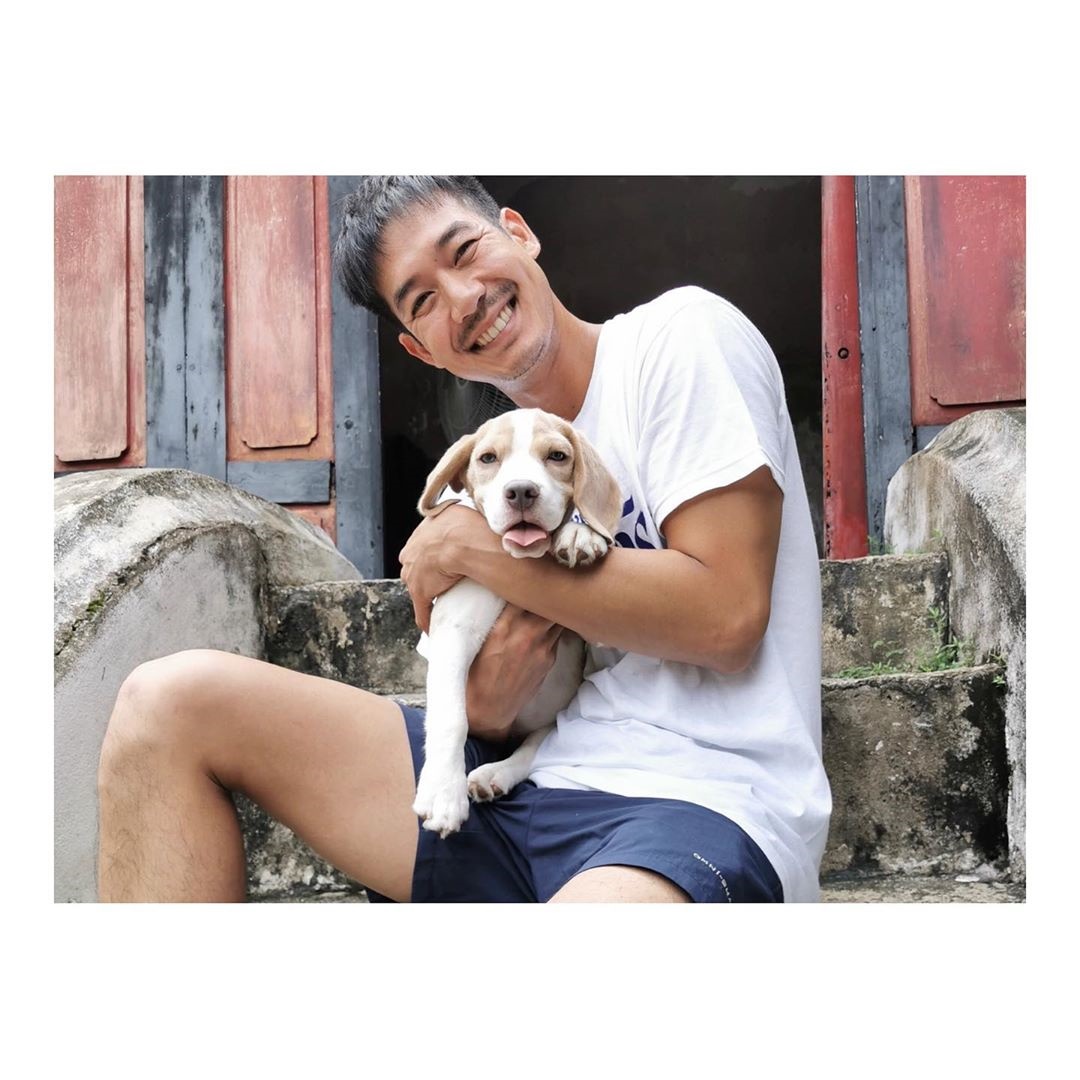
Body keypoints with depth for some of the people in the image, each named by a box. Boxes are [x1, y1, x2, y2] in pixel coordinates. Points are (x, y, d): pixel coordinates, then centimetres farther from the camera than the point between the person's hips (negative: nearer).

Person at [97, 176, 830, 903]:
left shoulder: (680, 337, -2)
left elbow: (726, 614, -14)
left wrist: (473, 545, -8)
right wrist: (487, 707, -8)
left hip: (701, 802, -7)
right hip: (532, 786, 7)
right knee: (170, 702, -5)